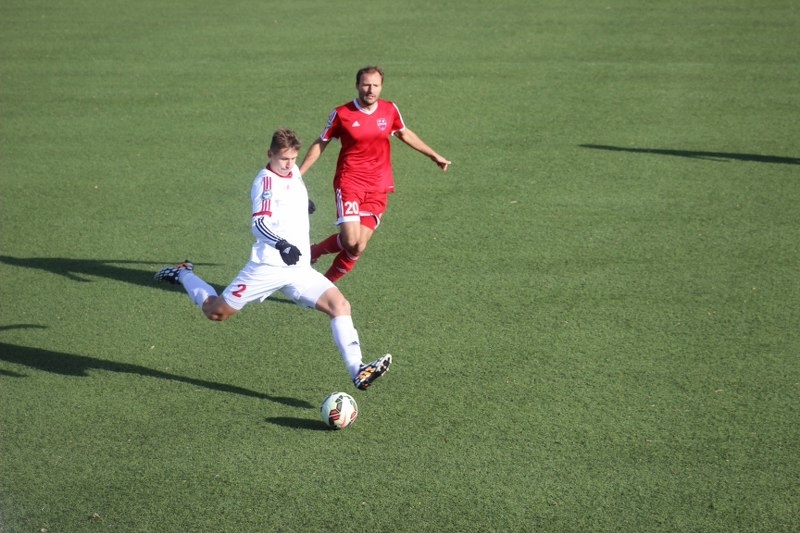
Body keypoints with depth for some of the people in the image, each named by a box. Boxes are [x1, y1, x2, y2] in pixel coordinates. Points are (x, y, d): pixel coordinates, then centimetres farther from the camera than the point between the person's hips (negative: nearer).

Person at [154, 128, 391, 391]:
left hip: (300, 270, 6)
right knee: (217, 312, 2)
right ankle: (183, 275, 31)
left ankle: (358, 372, -18)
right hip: (268, 267, -6)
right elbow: (259, 224, -27)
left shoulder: (294, 172, 10)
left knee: (340, 304, -13)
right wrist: (281, 244, -42)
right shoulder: (266, 181, -13)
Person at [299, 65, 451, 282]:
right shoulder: (342, 114, -7)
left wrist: (434, 156, 26)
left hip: (378, 187, 3)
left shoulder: (390, 110, 2)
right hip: (349, 181, -3)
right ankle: (313, 252, 13)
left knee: (359, 247, -2)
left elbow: (405, 134, 22)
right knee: (350, 240, -17)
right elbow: (320, 144, 6)